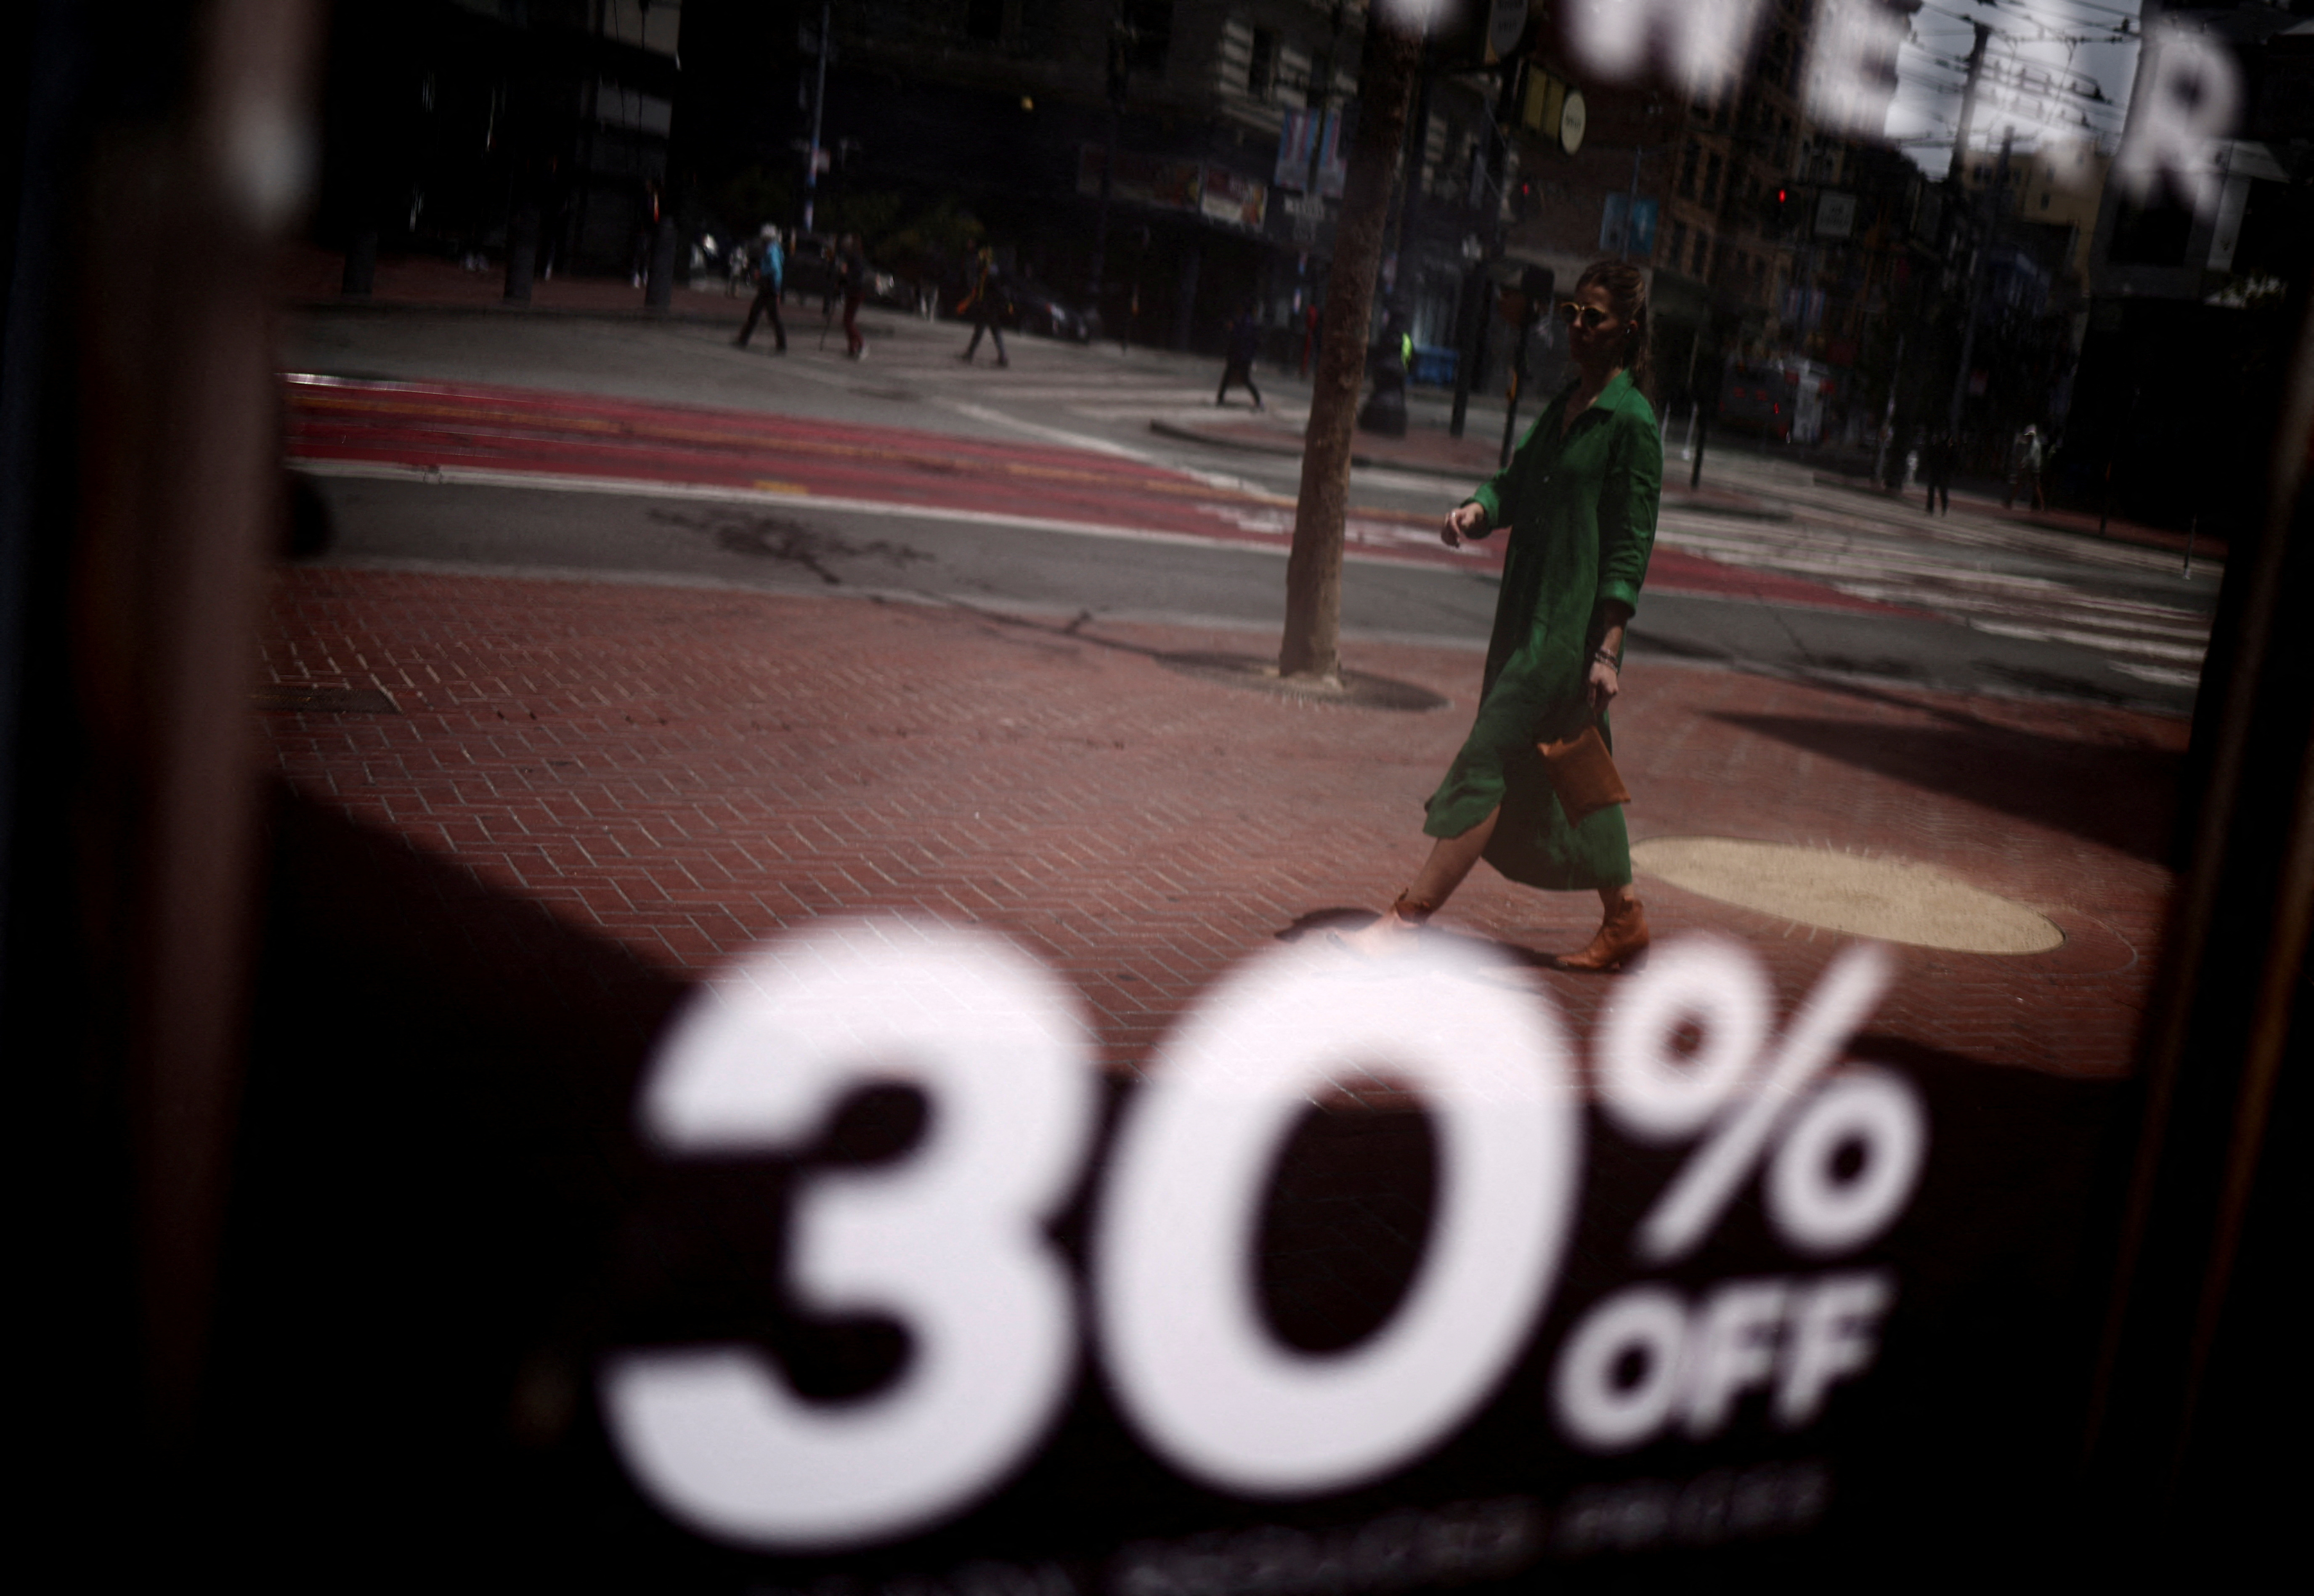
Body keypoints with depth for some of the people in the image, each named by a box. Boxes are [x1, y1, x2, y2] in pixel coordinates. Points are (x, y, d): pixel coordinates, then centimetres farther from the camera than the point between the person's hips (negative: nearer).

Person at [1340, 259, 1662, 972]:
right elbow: (1516, 481, 16)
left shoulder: (1632, 421, -10)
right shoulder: (1565, 405, 14)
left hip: (1572, 626, -8)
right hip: (1527, 616, 8)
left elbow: (1631, 546, -12)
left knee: (1486, 761, -10)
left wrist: (1608, 650, -17)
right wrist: (1476, 509, -8)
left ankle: (1407, 919, -7)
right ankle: (1623, 919, 27)